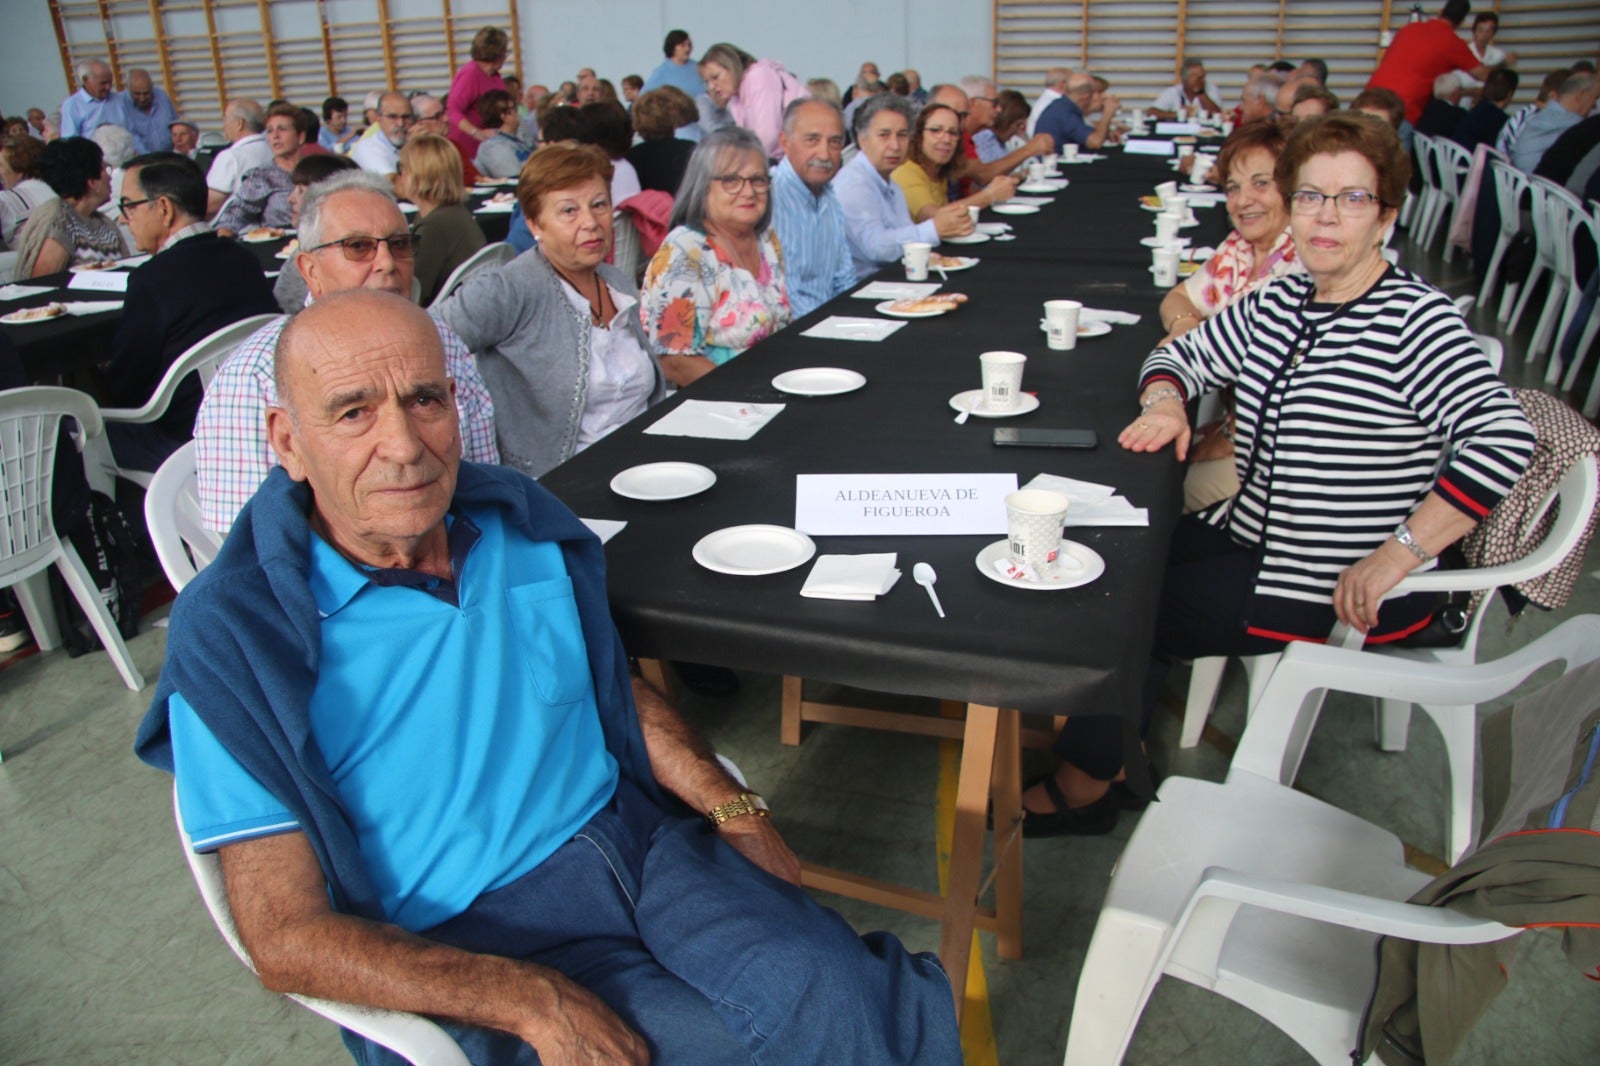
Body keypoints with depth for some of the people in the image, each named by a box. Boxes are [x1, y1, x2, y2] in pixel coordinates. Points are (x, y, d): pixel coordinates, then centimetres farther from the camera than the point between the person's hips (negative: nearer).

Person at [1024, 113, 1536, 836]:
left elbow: (1502, 437, -28)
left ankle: (1085, 790, 12)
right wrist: (1165, 401, -6)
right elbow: (1181, 353, 17)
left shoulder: (1413, 319, -18)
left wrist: (1396, 556, -28)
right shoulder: (1279, 304, 5)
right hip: (1252, 534, 8)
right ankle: (1106, 749, 16)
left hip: (1342, 591, -8)